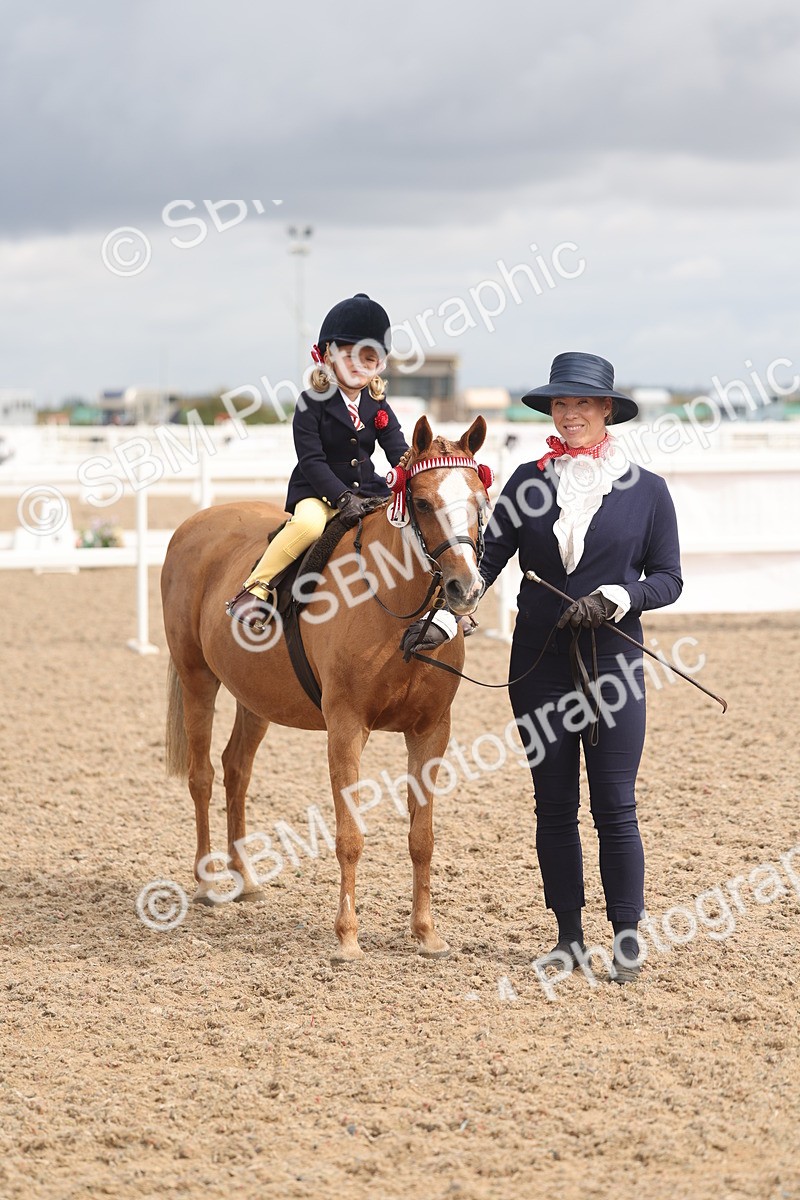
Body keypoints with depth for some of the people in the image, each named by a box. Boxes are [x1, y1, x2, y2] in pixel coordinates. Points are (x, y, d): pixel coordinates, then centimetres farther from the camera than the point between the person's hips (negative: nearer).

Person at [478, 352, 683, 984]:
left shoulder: (647, 489, 0)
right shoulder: (529, 481, 4)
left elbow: (668, 579, 1)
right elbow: (490, 556, 0)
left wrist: (614, 598, -16)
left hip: (613, 664, -2)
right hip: (540, 664, 2)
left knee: (614, 806, -3)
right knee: (554, 805, 7)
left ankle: (627, 938, 5)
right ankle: (570, 936, 17)